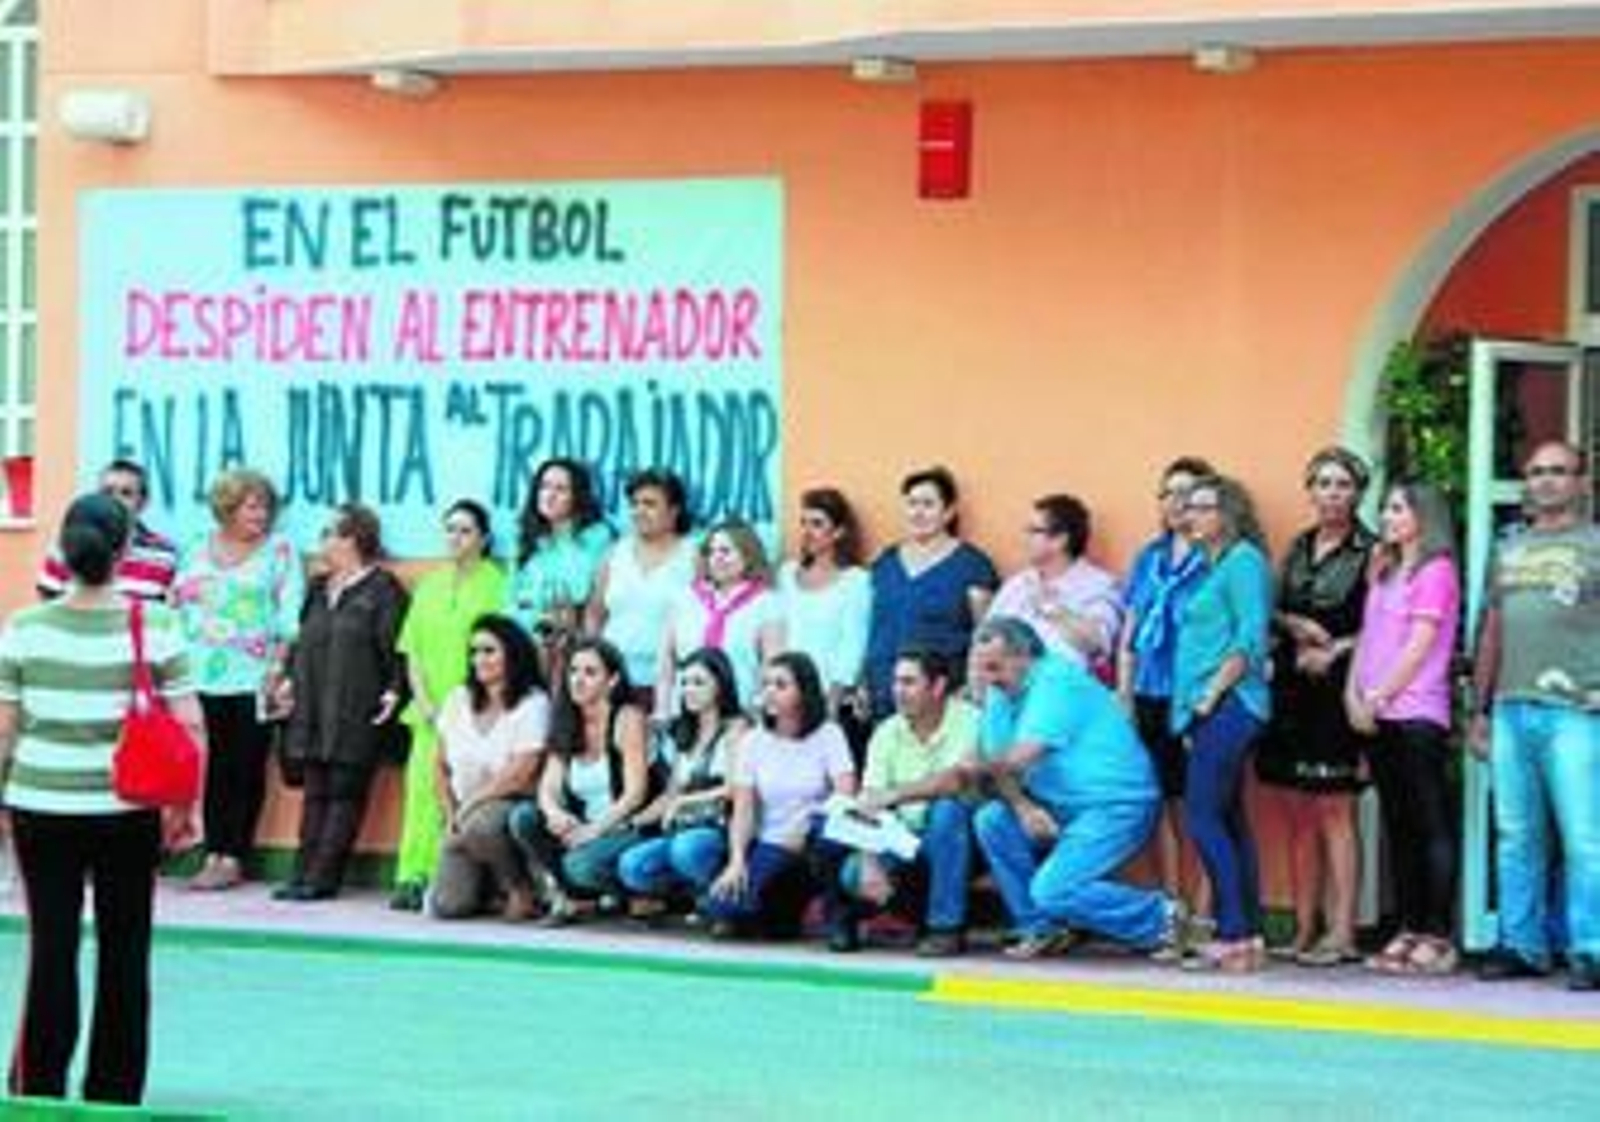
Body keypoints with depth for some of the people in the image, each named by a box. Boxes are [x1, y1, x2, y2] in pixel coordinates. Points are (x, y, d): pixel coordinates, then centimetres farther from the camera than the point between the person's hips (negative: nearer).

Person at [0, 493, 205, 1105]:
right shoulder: (155, 626, -6)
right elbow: (190, 726, -5)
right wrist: (184, 806, 5)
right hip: (129, 810, -1)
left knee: (51, 949, 8)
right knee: (124, 953, 9)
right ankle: (115, 1092, 15)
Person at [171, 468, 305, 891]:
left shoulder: (279, 551, 4)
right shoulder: (198, 552, 15)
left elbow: (289, 616, -2)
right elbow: (177, 605, 15)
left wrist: (278, 667, -10)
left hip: (252, 678, -3)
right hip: (204, 677, 3)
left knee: (247, 769, -2)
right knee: (213, 768, 2)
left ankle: (233, 858, 1)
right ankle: (213, 853, 6)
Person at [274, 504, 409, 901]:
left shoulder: (382, 588, -4)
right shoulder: (320, 588, 19)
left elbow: (396, 649, -8)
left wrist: (393, 692, -16)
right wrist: (291, 679, 15)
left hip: (356, 714, -7)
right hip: (315, 711, 7)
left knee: (344, 793, -5)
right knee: (315, 792, 5)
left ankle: (323, 877, -7)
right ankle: (304, 873, 3)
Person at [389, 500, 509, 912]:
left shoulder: (495, 583, 0)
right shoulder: (429, 586, 17)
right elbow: (412, 651, 14)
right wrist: (425, 703, 0)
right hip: (431, 712, 5)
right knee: (421, 788, -3)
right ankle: (413, 878, -4)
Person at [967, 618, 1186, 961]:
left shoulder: (1058, 680, -17)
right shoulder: (1000, 694, 9)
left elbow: (1021, 758, -25)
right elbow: (998, 766, 3)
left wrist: (976, 768, -8)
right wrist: (1021, 806, -16)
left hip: (1118, 806, -9)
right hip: (1064, 807, 9)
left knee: (1052, 891, -22)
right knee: (991, 821, -10)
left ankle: (1161, 917, -4)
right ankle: (1041, 928, 1)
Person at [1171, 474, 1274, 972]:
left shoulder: (1243, 559, -7)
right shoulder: (1212, 566, 20)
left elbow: (1251, 639, -16)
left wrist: (1212, 693, -17)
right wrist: (1192, 710, 14)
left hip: (1228, 707, -10)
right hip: (1211, 712, 10)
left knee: (1203, 815, -13)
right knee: (1229, 819, 9)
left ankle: (1234, 936, -14)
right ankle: (1248, 936, 11)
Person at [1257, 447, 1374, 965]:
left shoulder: (1369, 552, -3)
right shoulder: (1298, 548, 16)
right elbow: (1274, 611, 17)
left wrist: (1334, 650, -12)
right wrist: (1297, 625, -3)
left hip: (1338, 690, -6)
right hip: (1292, 689, 6)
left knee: (1333, 811, -8)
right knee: (1298, 815, 6)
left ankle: (1341, 933, -6)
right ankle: (1304, 931, 11)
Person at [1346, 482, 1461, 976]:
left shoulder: (1436, 570, -5)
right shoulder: (1384, 572, 19)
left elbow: (1420, 646, -11)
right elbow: (1366, 636, 16)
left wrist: (1380, 696, -11)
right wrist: (1354, 695, 2)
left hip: (1416, 715, -8)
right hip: (1377, 717, 8)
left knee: (1431, 826, -6)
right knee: (1398, 826, 9)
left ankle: (1437, 937, -8)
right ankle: (1409, 930, 12)